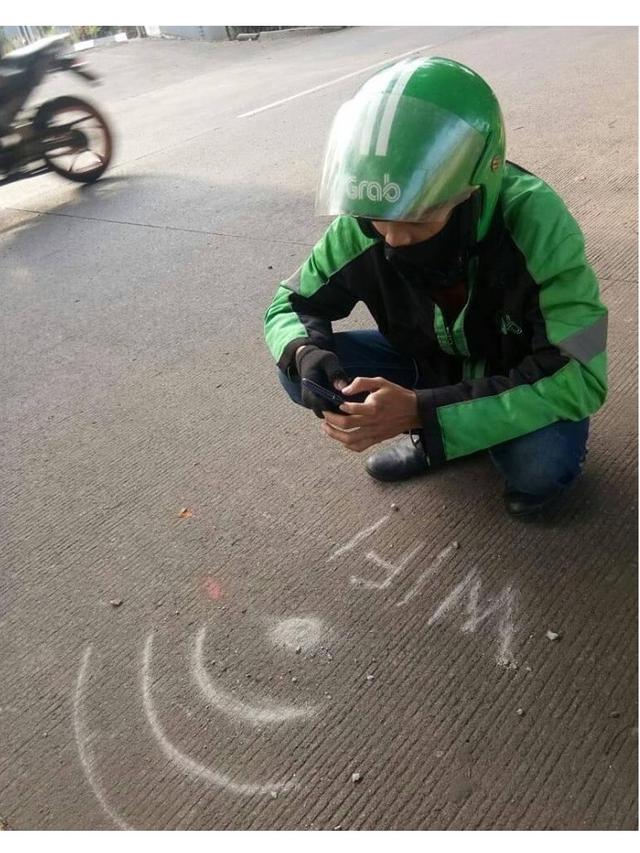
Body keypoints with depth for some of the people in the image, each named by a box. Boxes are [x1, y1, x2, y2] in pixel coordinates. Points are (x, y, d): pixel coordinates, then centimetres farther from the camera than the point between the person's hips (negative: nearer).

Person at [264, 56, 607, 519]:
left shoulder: (531, 217, -33)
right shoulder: (364, 227, -22)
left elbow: (579, 375, -34)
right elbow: (290, 304, -8)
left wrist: (420, 411, -43)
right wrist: (305, 354, -34)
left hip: (529, 374, -3)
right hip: (435, 362, 4)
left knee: (540, 465, -35)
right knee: (301, 373, -15)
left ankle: (539, 450, 3)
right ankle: (437, 436, 5)